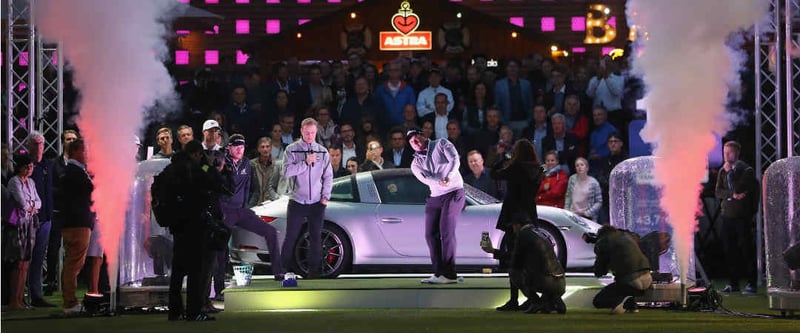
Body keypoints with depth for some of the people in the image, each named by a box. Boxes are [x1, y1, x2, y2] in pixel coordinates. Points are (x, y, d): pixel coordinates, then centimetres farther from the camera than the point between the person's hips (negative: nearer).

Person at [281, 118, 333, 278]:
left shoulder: (323, 152, 8)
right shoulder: (292, 150, 0)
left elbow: (328, 176, 10)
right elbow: (287, 171, -13)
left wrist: (325, 196, 0)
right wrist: (305, 163, -20)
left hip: (317, 203, 2)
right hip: (297, 202, -2)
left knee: (316, 237, 3)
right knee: (291, 237, 0)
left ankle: (314, 270, 8)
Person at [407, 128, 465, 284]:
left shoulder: (441, 144, 4)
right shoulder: (416, 163, 12)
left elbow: (454, 159, -12)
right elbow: (424, 178, -8)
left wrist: (449, 177, -29)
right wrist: (440, 182, -29)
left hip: (453, 193, -6)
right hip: (434, 198, 6)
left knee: (446, 231, -15)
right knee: (431, 234, -1)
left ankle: (449, 274, -17)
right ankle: (439, 273, 4)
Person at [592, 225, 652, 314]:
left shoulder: (602, 243, 4)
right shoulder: (627, 235, 21)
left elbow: (598, 273, 9)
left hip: (630, 282, -6)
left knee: (597, 302, 10)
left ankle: (620, 300, -17)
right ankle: (631, 306, 19)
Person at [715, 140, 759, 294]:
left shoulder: (746, 170, -4)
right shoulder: (723, 171, 11)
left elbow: (739, 188, -17)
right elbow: (718, 192, 5)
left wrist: (730, 172, -10)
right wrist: (732, 194, -11)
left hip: (742, 215, -5)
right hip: (727, 215, 5)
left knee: (747, 249, -4)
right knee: (729, 250, 5)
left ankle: (751, 283, -1)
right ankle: (733, 283, 11)